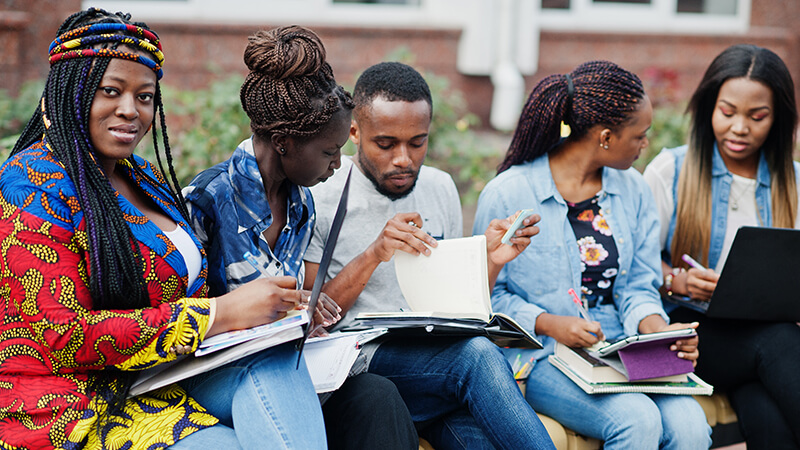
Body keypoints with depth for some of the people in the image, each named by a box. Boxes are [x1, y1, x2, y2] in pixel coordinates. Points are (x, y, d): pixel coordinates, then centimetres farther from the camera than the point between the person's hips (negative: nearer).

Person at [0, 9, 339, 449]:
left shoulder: (143, 178, 16)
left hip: (159, 386, 7)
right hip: (67, 415, -7)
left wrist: (279, 308, -4)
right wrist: (222, 313, -20)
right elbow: (64, 337, -18)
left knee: (272, 358, -22)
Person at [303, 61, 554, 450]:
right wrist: (373, 255, -19)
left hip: (437, 363, 4)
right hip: (358, 365, -4)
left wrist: (488, 259, -1)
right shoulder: (319, 198, -3)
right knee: (478, 356, -32)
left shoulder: (441, 188, 13)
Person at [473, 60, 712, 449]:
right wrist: (549, 324, -17)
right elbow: (488, 293, -2)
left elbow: (639, 286, 12)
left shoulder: (633, 190, 12)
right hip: (542, 355, -5)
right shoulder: (506, 194, -6)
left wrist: (660, 330, -10)